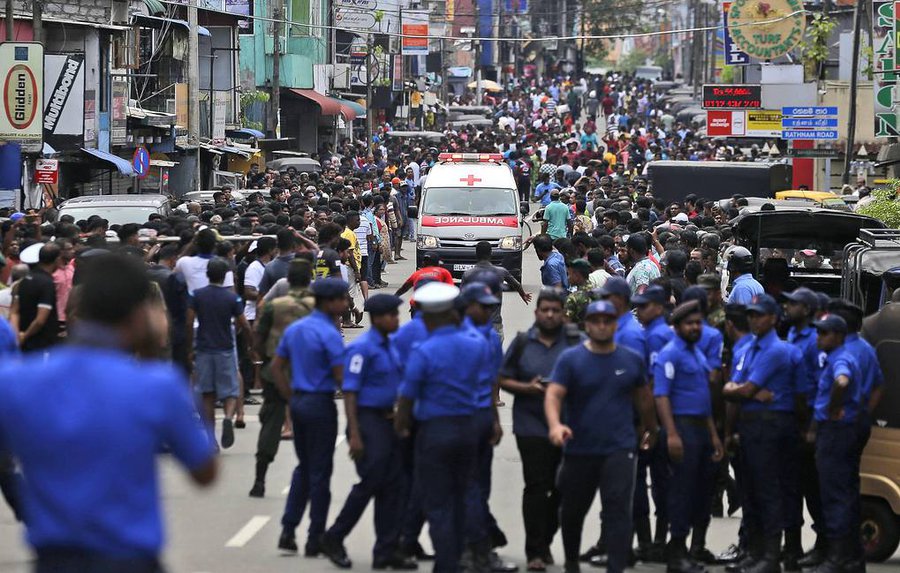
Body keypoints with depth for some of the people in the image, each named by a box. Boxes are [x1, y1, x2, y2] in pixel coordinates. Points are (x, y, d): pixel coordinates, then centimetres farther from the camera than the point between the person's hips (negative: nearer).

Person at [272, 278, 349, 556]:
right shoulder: (329, 334, -16)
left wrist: (291, 398, 14)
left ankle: (288, 530, 10)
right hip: (321, 403, -7)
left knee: (303, 467, 17)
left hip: (298, 401, 7)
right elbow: (341, 377, -18)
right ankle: (315, 539, 5)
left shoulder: (294, 329, 9)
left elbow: (276, 368, 13)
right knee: (320, 471, 1)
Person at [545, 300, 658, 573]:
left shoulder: (632, 360, 5)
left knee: (618, 509, -13)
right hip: (579, 448, 0)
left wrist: (650, 427, 31)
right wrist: (555, 425, -34)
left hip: (619, 449, 0)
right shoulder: (570, 359, -4)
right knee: (573, 510, 15)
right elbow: (553, 395, -15)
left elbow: (643, 397, 20)